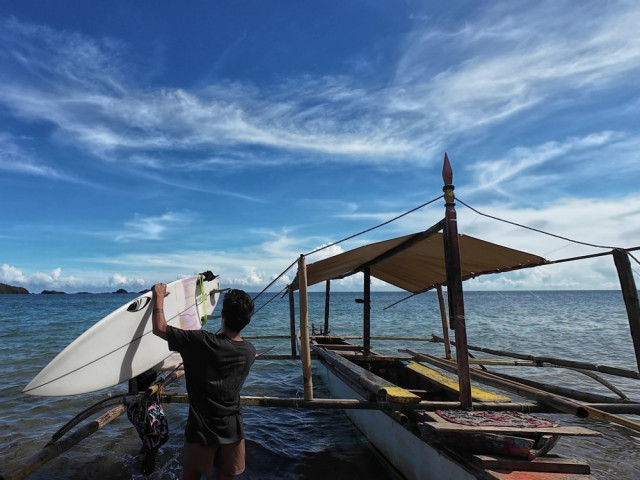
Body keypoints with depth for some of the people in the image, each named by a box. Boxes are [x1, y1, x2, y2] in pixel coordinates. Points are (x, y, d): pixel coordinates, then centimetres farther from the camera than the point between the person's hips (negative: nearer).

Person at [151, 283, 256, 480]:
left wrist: (159, 296, -2)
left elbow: (159, 328, -15)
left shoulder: (202, 341, -23)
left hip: (202, 428, -3)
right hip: (233, 429, 3)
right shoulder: (250, 351, -9)